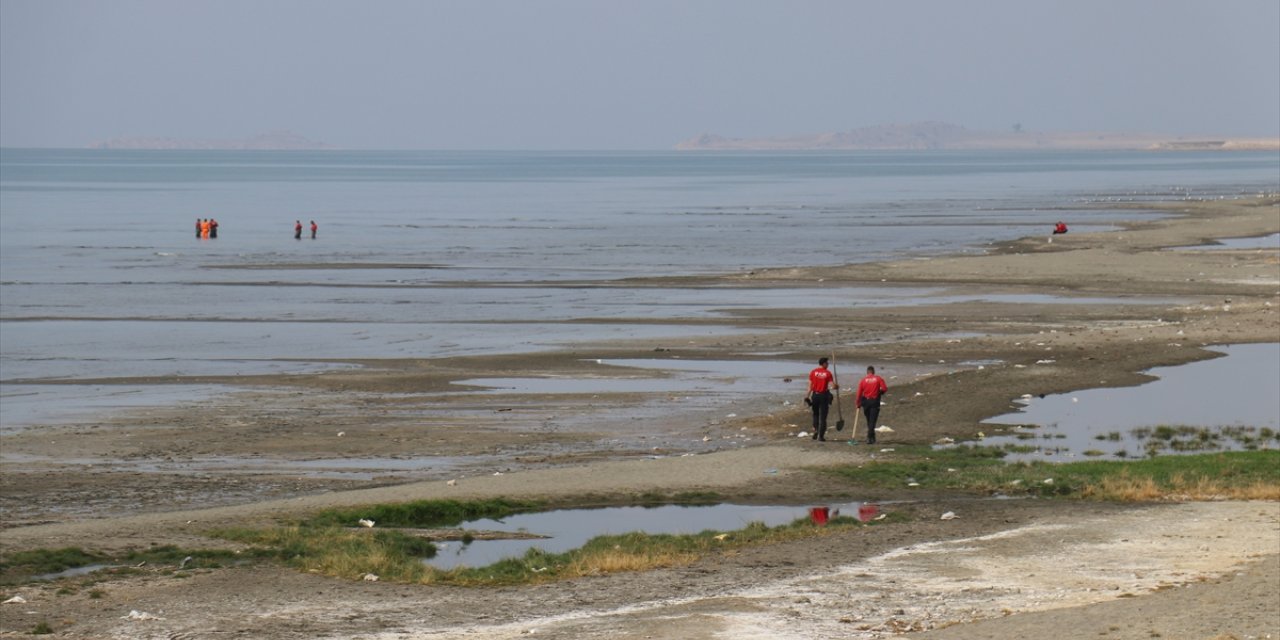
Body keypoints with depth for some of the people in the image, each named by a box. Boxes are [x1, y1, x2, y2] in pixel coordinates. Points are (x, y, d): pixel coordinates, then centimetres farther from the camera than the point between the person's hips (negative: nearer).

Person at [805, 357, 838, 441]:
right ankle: (821, 435, 1)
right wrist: (837, 386, 13)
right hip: (824, 395, -2)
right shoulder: (828, 373, -6)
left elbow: (810, 386, -1)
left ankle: (815, 430, 5)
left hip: (815, 395, 2)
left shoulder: (813, 372, 0)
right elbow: (833, 386, -9)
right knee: (822, 416, 3)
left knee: (815, 414, 20)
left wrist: (807, 396, 3)